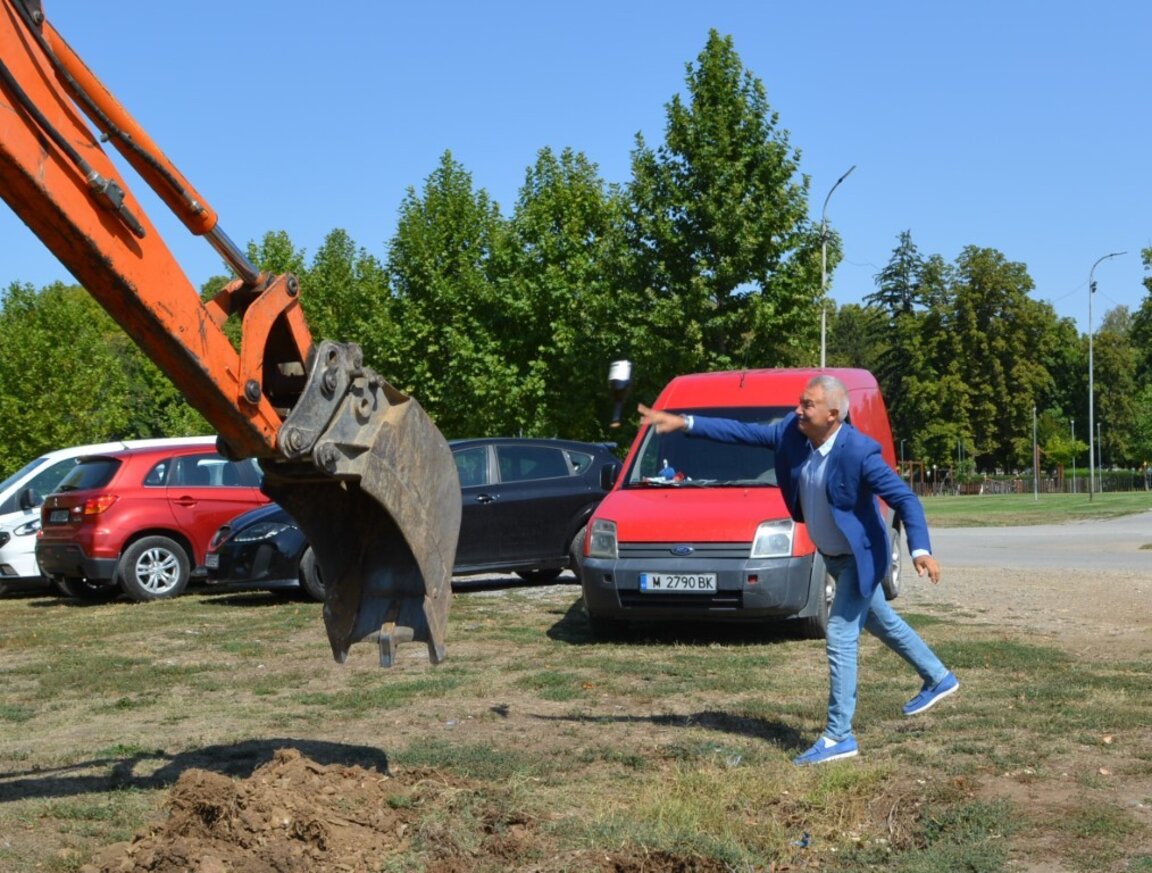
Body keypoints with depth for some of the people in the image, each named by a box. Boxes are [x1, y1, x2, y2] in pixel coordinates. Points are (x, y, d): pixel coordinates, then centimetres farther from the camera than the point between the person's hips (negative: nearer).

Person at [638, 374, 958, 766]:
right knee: (881, 621, 24)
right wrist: (684, 423, -14)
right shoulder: (793, 431, -11)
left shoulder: (859, 451, -30)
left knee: (840, 637, -10)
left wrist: (920, 550, -41)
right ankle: (938, 678, 46)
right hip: (833, 556, 8)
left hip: (859, 557, -8)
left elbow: (905, 498, -29)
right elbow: (744, 432, -7)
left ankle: (838, 736, -2)